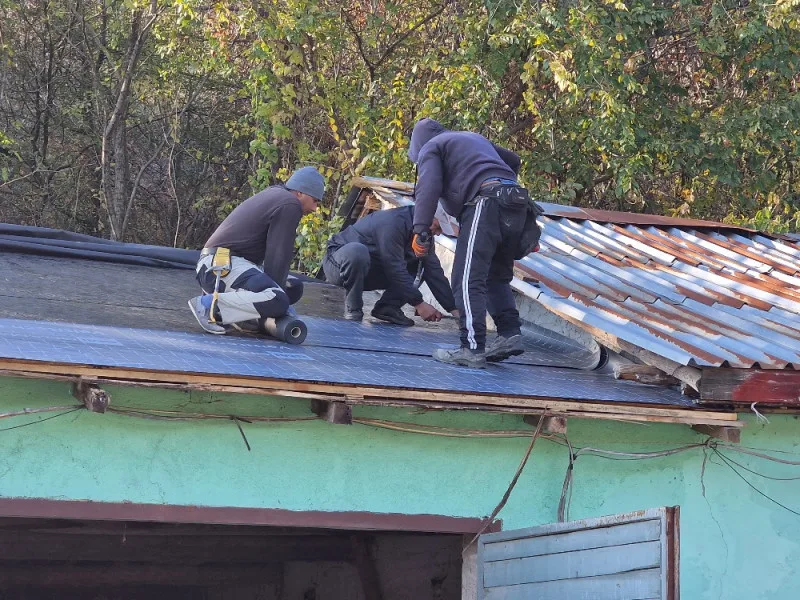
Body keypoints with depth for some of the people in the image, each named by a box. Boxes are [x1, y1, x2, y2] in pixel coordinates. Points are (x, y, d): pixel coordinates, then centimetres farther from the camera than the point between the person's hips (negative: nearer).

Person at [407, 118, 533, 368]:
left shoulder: (430, 148, 12)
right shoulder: (475, 138, 34)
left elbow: (429, 188, -6)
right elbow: (513, 160, 41)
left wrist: (420, 230, -10)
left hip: (485, 204, -8)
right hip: (516, 205, 8)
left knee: (468, 281, -10)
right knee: (498, 277, 18)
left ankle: (472, 349, -18)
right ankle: (509, 334, 3)